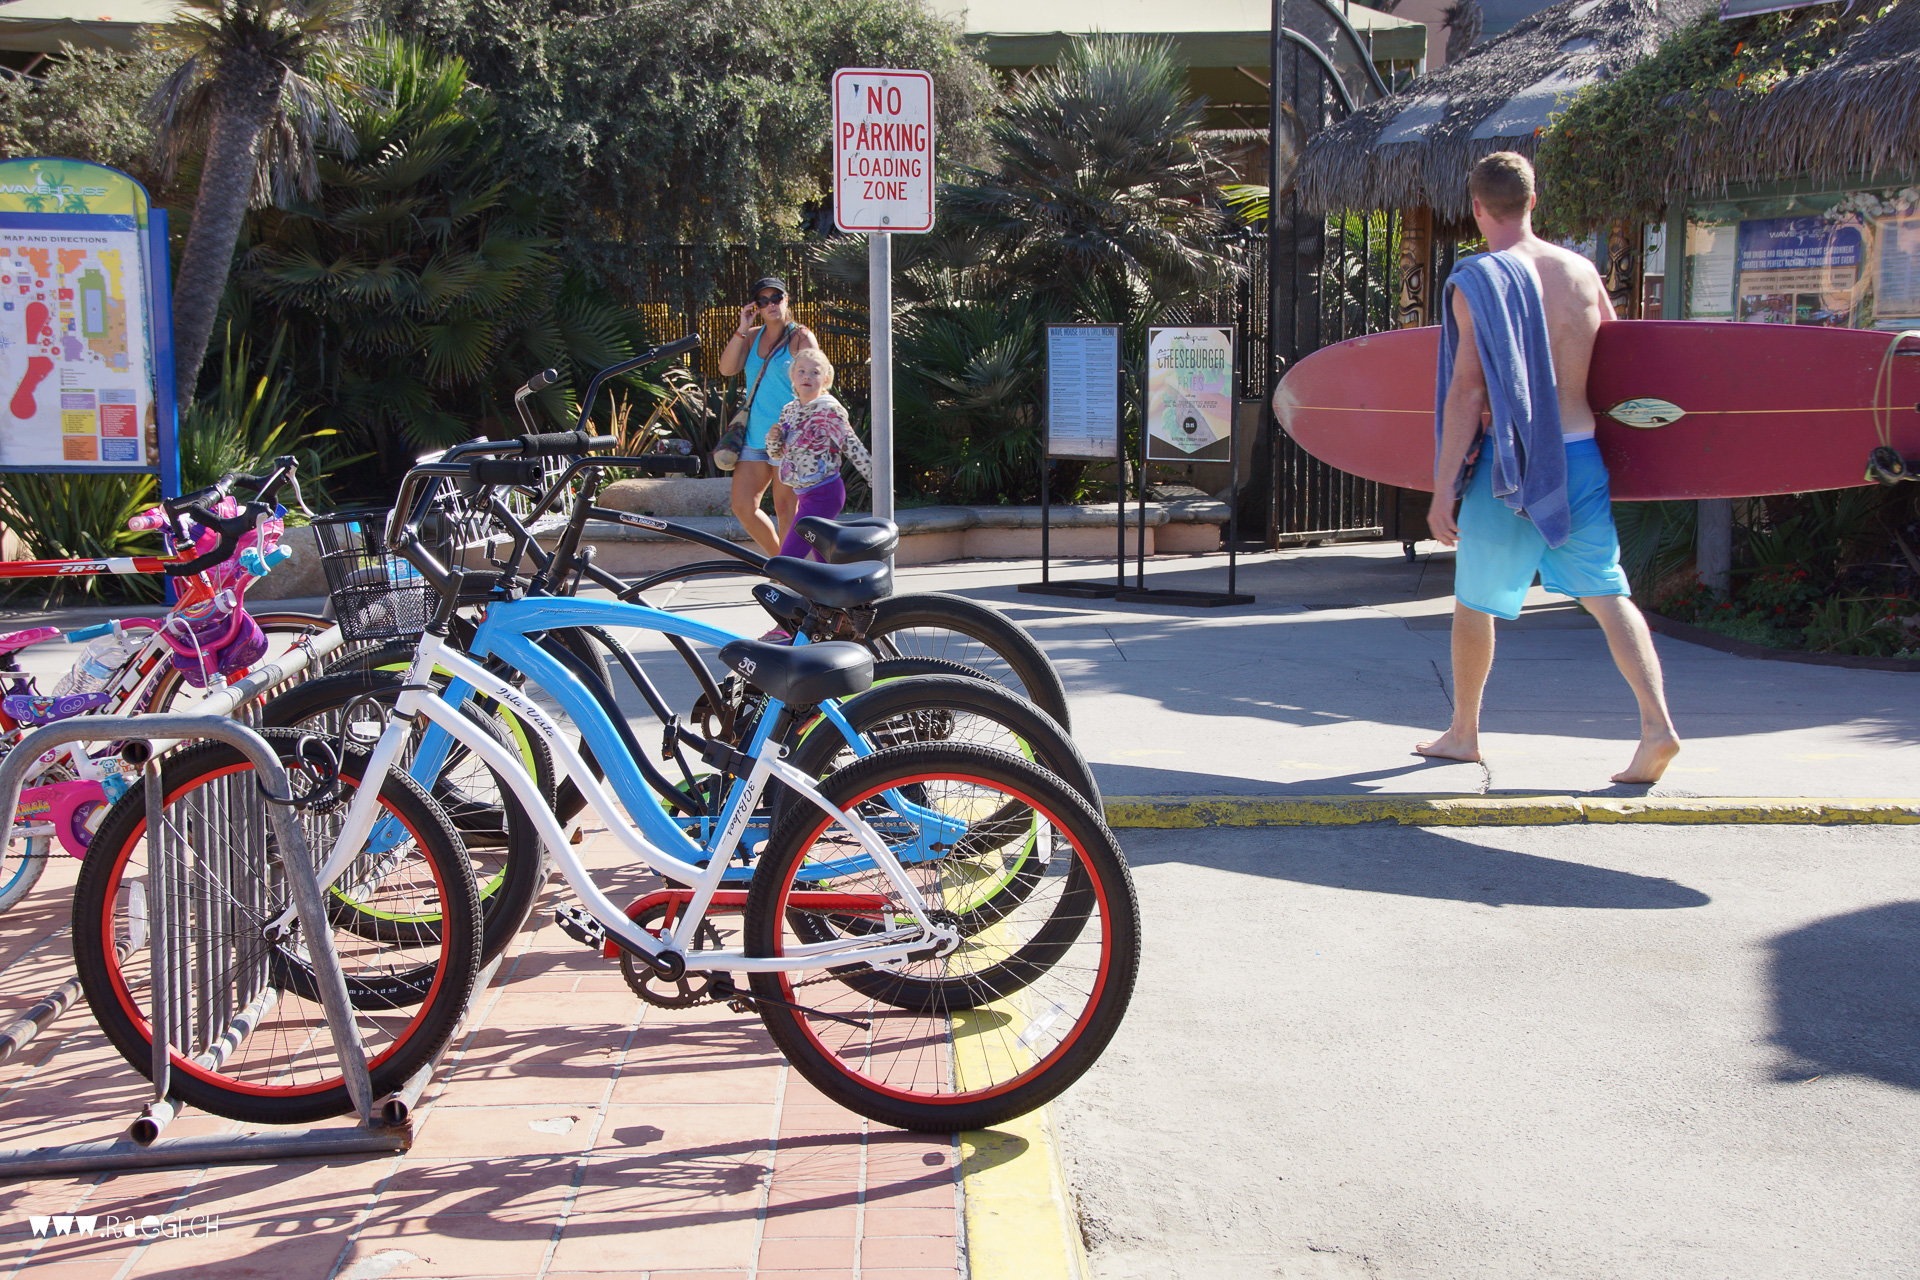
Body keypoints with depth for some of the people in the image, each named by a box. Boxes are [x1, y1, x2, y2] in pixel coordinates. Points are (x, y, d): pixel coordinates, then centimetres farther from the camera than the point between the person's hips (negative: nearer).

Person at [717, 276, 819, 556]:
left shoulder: (801, 338, -4)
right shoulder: (753, 336, 12)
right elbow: (726, 369, -1)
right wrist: (742, 329, -9)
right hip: (755, 436, 6)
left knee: (785, 509, -2)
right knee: (742, 506, 3)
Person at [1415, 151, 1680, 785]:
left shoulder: (1477, 281, -10)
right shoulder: (1582, 270, 6)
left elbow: (1467, 392, -14)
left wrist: (1443, 488, -11)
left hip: (1514, 461, -4)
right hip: (1583, 455, 4)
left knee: (1474, 600, 12)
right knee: (1608, 593, 3)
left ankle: (1463, 732, 24)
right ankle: (1657, 723, -11)